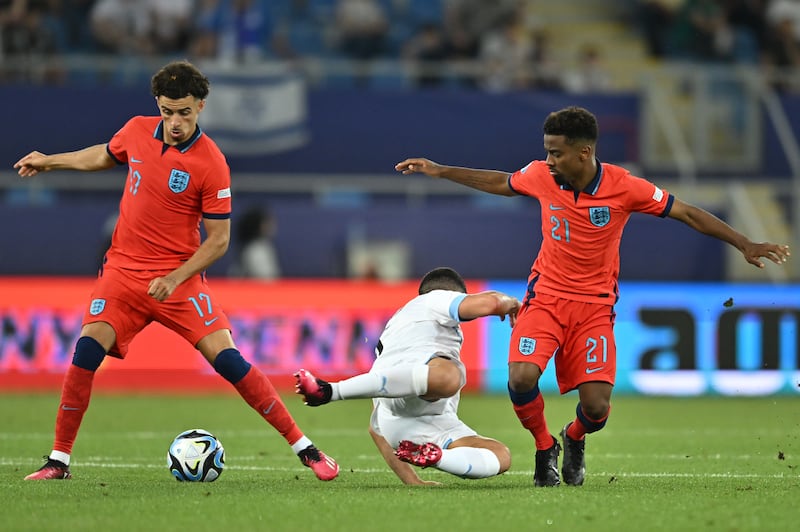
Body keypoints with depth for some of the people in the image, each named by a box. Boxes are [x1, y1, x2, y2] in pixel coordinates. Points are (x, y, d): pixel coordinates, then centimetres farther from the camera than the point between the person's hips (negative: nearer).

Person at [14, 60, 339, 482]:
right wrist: (51, 161, 25)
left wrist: (174, 279, -19)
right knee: (87, 351, -15)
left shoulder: (211, 165, -15)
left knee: (227, 359, -12)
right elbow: (105, 155, 25)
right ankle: (59, 460, -3)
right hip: (123, 270, 4)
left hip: (178, 278, -4)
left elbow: (218, 240, -10)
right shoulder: (137, 131, -1)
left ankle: (303, 447, -3)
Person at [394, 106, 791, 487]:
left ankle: (574, 438, 27)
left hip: (595, 305, -1)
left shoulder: (623, 187, -15)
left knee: (596, 406, -13)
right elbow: (501, 183, 15)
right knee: (521, 377, -24)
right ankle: (545, 447, 8)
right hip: (546, 296, 2)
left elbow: (688, 214, -8)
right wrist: (439, 171, 19)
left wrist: (745, 245, -13)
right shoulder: (541, 176, -7)